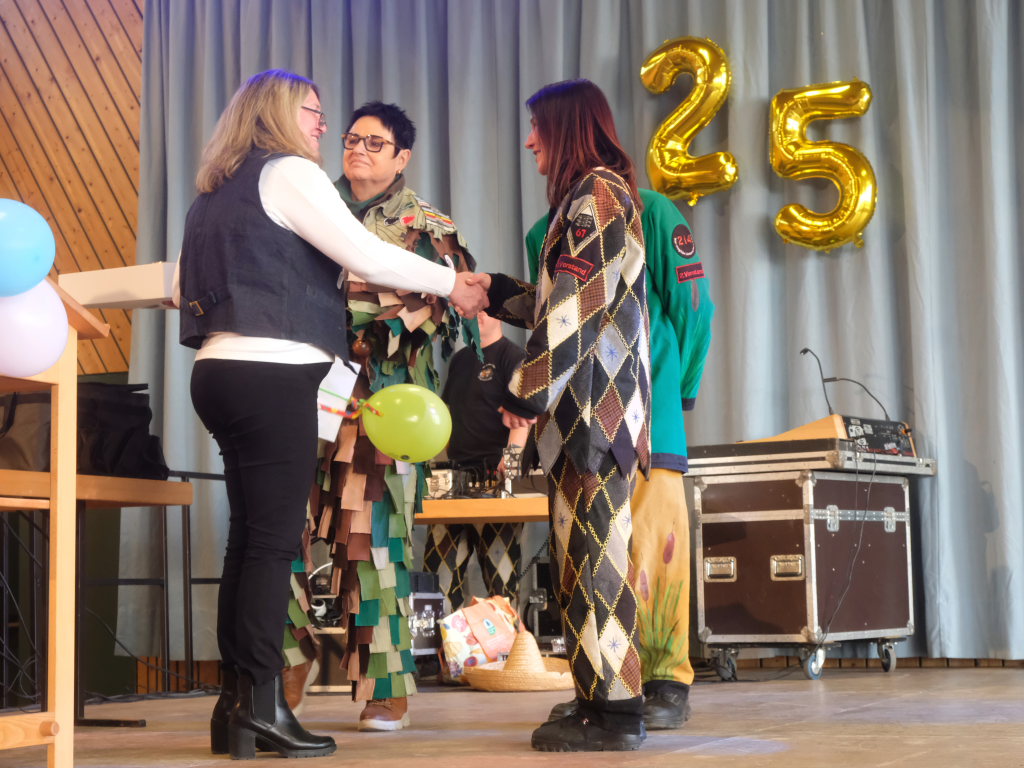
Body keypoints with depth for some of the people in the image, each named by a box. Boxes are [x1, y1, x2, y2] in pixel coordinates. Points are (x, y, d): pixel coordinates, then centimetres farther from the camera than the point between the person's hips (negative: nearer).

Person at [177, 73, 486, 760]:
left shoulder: (218, 191, 22)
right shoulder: (288, 172, -4)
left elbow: (186, 284, 26)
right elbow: (365, 255, -11)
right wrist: (451, 283, -1)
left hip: (223, 368, 9)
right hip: (272, 372, -9)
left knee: (250, 534, 8)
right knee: (275, 536, -8)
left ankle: (236, 704, 8)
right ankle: (262, 702, -9)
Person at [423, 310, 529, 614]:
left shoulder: (512, 356, -3)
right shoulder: (461, 359, 20)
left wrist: (513, 451, -32)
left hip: (495, 476, -7)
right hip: (457, 474, 8)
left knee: (498, 564, -8)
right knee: (438, 562, 4)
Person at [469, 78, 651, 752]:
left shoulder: (596, 193, -8)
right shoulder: (599, 194, 22)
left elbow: (577, 306, -16)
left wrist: (531, 391, -15)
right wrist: (499, 291, 28)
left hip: (593, 404, -10)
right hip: (591, 407, 10)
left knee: (592, 552, -9)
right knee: (586, 551, 8)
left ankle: (614, 709, -6)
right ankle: (602, 700, 11)